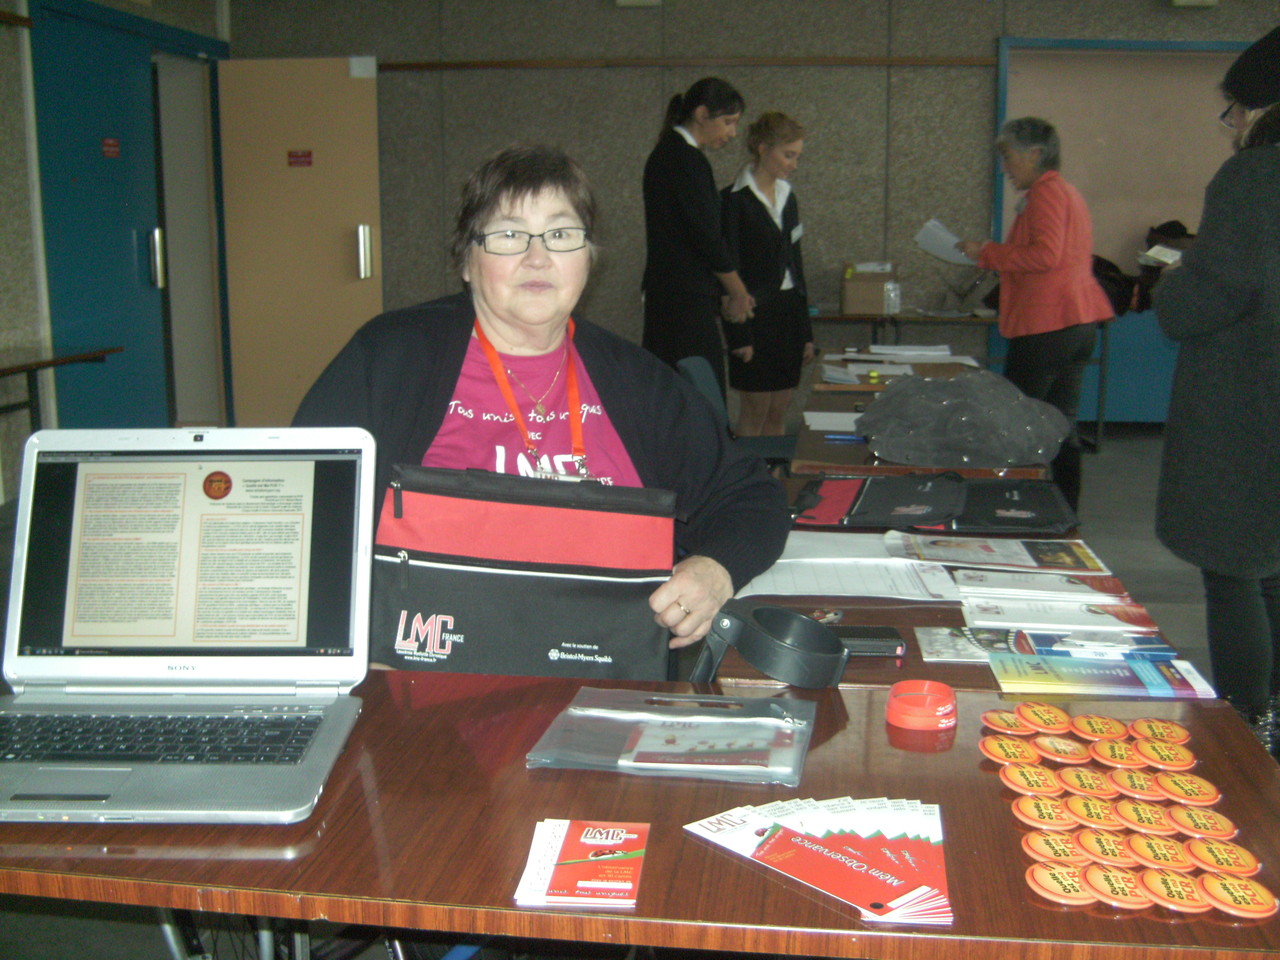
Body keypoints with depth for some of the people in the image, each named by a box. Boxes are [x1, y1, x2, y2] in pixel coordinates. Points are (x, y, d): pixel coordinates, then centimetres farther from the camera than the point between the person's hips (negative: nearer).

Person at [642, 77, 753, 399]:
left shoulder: (667, 153, 16)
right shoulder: (687, 160, -14)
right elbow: (707, 237, -14)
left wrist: (725, 291, 14)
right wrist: (739, 293, -2)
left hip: (666, 295, 10)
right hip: (687, 300, -10)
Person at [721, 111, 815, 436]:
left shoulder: (787, 197, 12)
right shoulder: (735, 200, -10)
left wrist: (806, 331, 14)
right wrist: (739, 336, -16)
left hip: (788, 312, 7)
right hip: (756, 315, -7)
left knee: (779, 412, 10)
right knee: (755, 412, -1)